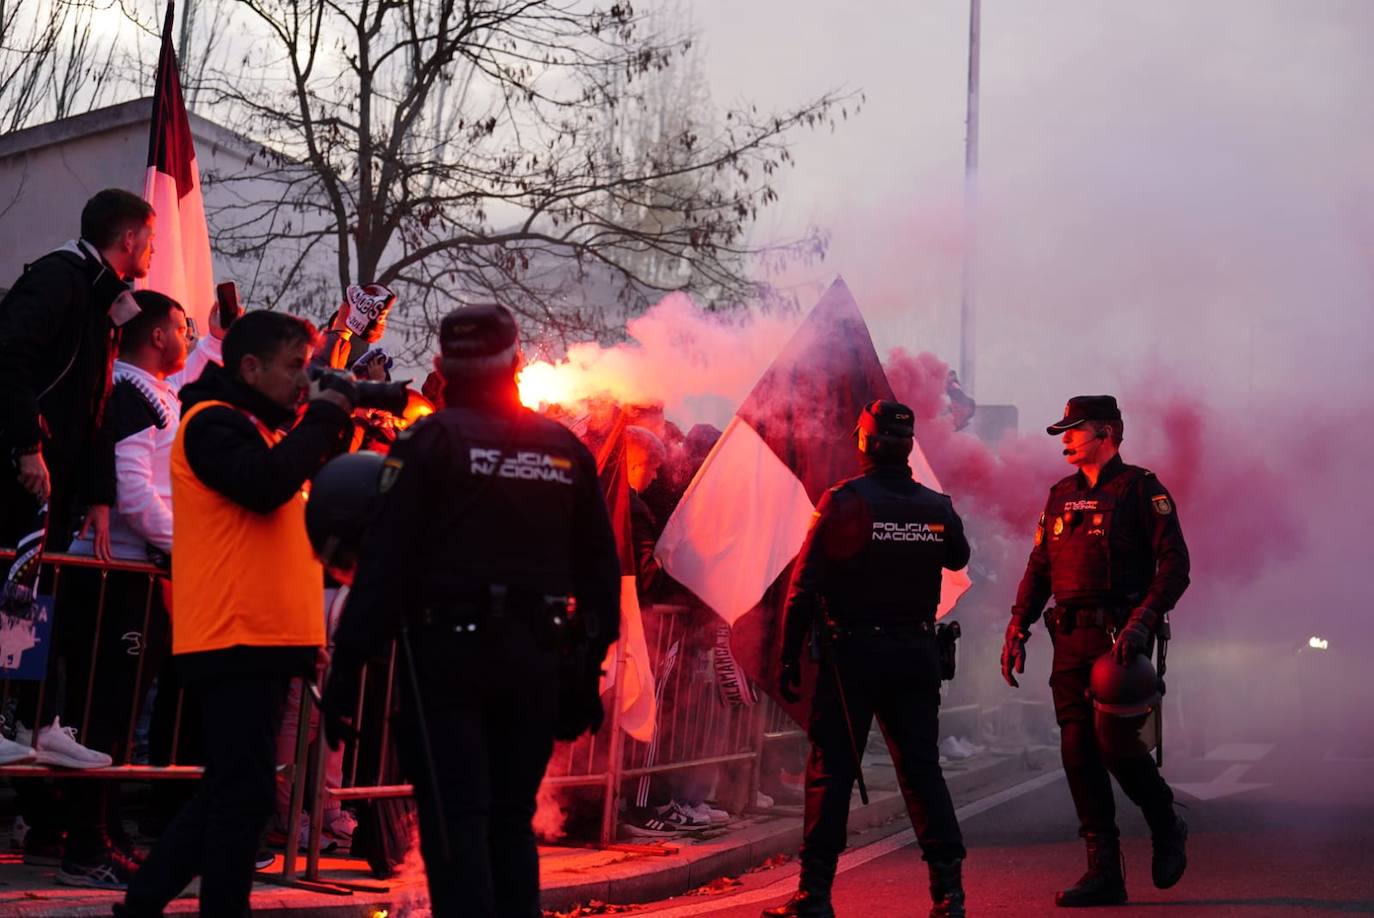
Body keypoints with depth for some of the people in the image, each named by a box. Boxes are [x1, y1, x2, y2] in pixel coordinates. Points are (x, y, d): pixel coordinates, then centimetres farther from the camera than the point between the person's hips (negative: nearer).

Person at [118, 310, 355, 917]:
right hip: (237, 638, -10)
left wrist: (334, 425, 7)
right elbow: (264, 484, -26)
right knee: (244, 794, -8)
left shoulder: (261, 425, 23)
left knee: (230, 792, 14)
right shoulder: (214, 422, -8)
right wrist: (323, 418, -15)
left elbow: (315, 492, 20)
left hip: (263, 638, 10)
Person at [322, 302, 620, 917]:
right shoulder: (565, 449, 9)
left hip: (447, 652, -4)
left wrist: (346, 664, -9)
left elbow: (385, 561, -11)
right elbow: (600, 568, 12)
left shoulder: (432, 440, -5)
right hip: (534, 660, 5)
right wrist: (587, 671, 18)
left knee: (454, 822, -2)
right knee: (511, 820, 15)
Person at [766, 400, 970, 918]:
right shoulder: (937, 507, 2)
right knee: (922, 770, 9)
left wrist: (789, 660, -7)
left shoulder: (843, 501, -10)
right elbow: (958, 558, 24)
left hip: (852, 653, -4)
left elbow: (804, 587, -12)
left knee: (831, 771, 2)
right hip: (916, 654, 4)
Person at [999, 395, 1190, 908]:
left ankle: (1167, 829, 13)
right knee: (1079, 752, 2)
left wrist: (1143, 620, -20)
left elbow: (1174, 563, -9)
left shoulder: (1141, 489, -2)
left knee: (1115, 740, -15)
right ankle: (1104, 874, 8)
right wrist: (1017, 628, 10)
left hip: (1119, 635, -6)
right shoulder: (1061, 495, 17)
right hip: (1071, 639, 6)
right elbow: (1039, 567, 19)